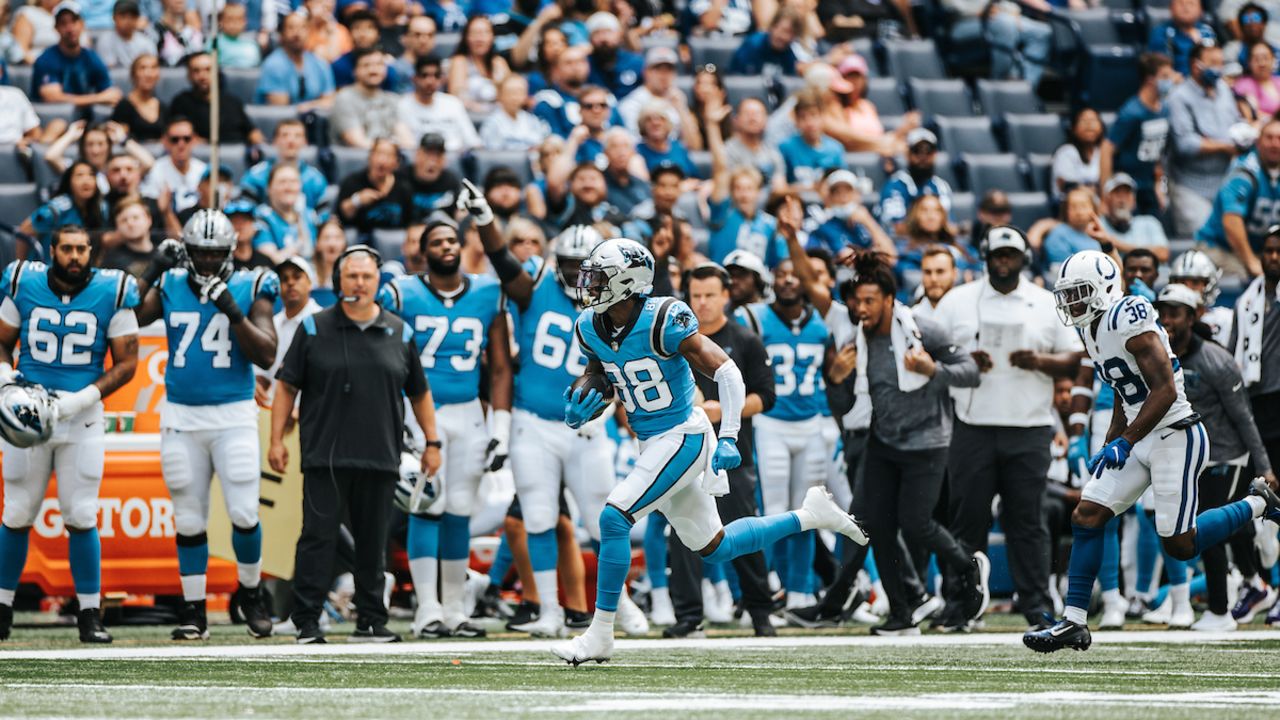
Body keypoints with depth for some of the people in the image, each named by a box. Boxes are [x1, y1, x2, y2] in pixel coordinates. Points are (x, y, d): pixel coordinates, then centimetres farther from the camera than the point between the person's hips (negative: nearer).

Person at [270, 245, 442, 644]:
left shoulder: (400, 334, 10)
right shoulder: (314, 329, 4)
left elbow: (419, 393, 17)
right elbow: (287, 386, 5)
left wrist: (432, 442, 14)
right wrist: (276, 439, 0)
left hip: (380, 459, 2)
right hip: (325, 457, -2)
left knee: (373, 543, 7)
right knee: (318, 537, -5)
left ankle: (370, 620, 14)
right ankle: (307, 621, -3)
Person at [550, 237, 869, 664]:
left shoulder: (663, 322, -21)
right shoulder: (591, 329, 1)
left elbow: (727, 373, -20)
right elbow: (599, 385, 17)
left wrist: (728, 439, -28)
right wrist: (578, 413, -6)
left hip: (683, 438, -8)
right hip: (652, 444, 9)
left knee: (614, 517, -19)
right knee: (714, 548, 15)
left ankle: (600, 635, -12)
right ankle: (810, 516, 31)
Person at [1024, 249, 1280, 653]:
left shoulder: (1128, 321, -19)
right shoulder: (1093, 330, 10)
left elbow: (1165, 391, -23)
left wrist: (1124, 443, -24)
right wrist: (1109, 445, 18)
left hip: (1176, 437, -9)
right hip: (1139, 440, 9)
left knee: (1180, 544, -5)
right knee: (1086, 517, -2)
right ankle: (1074, 622, -1)